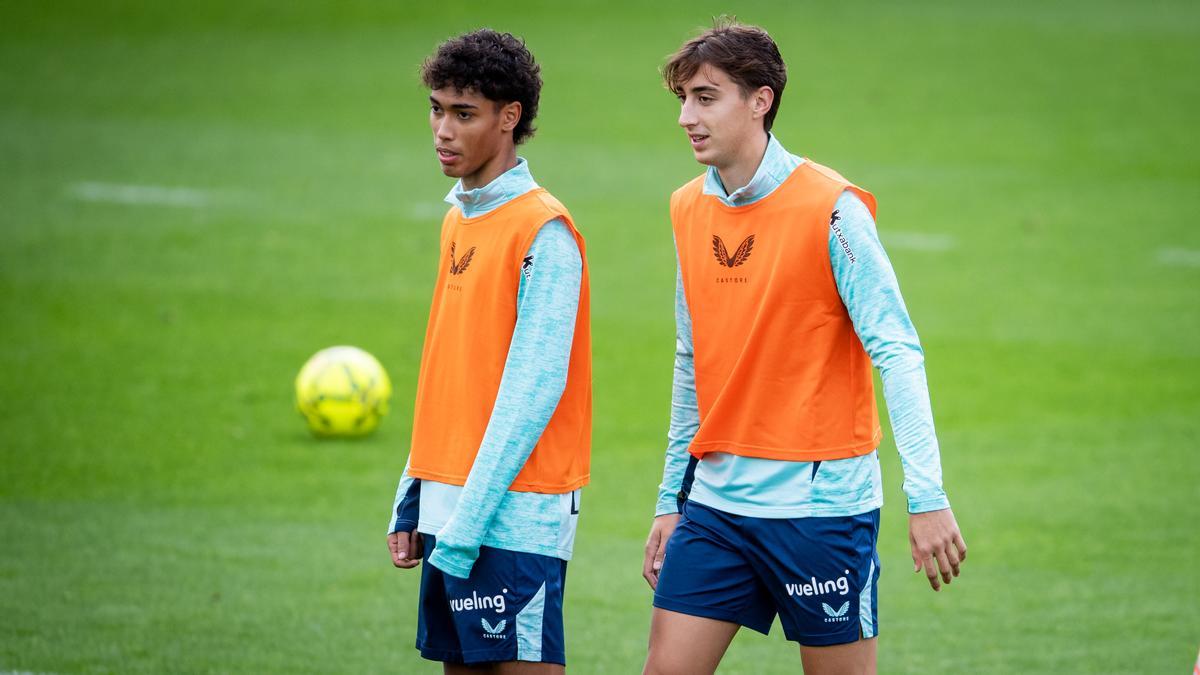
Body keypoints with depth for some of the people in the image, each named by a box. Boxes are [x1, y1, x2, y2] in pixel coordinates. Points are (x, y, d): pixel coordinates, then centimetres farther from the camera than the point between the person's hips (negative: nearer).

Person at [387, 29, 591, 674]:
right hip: (448, 503, 8)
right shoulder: (459, 220, 14)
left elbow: (533, 387, -17)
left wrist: (469, 522, -19)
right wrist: (413, 498, 14)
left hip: (514, 515, -8)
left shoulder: (543, 232, -12)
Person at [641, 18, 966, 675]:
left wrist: (927, 497, -22)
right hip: (716, 498, 6)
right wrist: (671, 500, 16)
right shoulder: (689, 210, 8)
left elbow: (898, 354, -14)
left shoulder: (830, 210, -11)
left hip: (819, 502, -6)